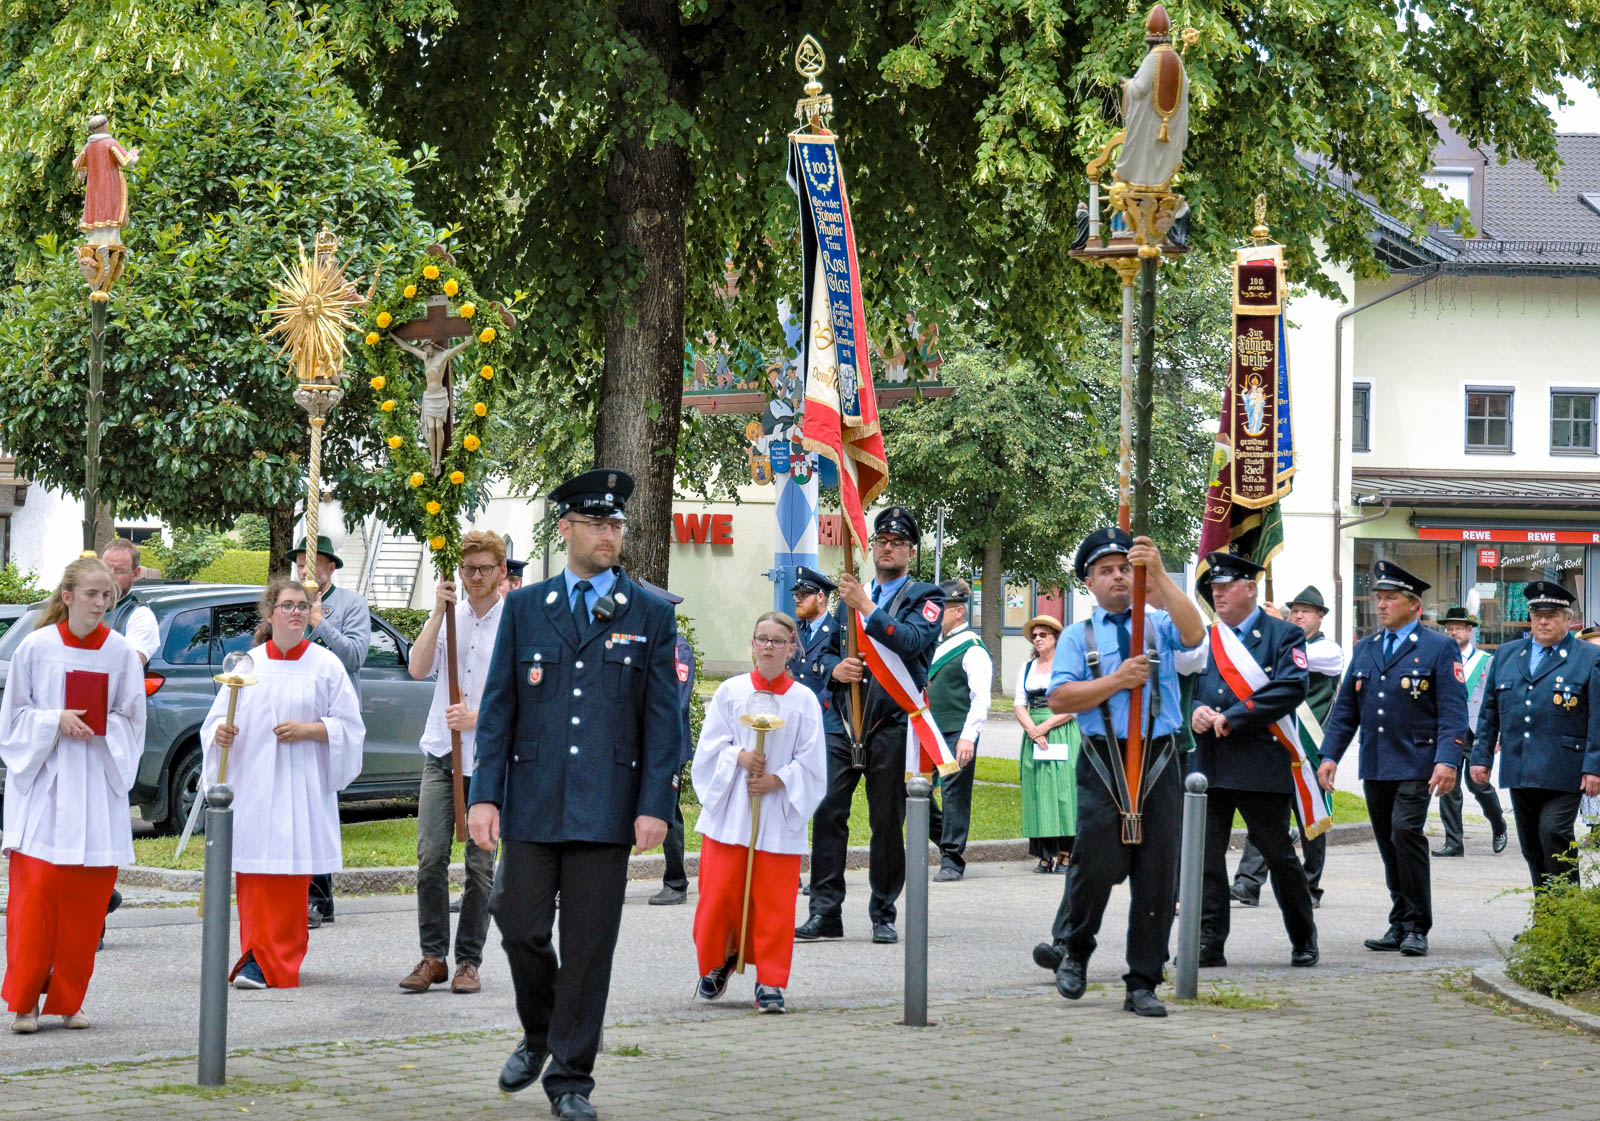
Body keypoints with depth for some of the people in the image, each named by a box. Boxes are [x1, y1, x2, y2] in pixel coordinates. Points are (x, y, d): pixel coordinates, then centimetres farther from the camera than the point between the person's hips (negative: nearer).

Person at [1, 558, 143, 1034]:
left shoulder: (121, 652, 2)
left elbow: (132, 719, 9)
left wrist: (101, 729, -11)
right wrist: (55, 721, -13)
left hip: (98, 782, 2)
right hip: (42, 780, -2)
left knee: (87, 892, 1)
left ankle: (67, 1000, 12)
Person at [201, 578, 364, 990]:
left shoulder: (325, 666, 5)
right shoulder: (248, 663, 10)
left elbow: (349, 726, 4)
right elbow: (217, 717, 12)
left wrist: (308, 730, -11)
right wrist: (221, 731, -10)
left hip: (300, 787, -2)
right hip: (251, 783, 2)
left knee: (288, 874, -8)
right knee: (253, 874, -1)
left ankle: (265, 962, -8)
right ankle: (257, 958, 5)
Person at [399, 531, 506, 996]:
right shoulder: (451, 616, 10)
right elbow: (418, 669, -2)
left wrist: (477, 718, -14)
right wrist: (437, 613, -9)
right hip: (441, 754, 3)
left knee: (480, 864, 1)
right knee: (431, 857, -4)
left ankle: (469, 961, 8)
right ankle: (433, 957, 3)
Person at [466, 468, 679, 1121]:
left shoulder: (651, 616, 5)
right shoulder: (524, 608, 9)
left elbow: (664, 718, 3)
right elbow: (497, 707, 7)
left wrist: (655, 806, -5)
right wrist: (484, 795, -2)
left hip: (607, 811, -1)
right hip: (532, 803, 1)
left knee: (588, 944, 0)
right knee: (521, 928, 0)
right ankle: (538, 1035, 28)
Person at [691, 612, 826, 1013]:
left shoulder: (804, 701, 1)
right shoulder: (730, 692, 5)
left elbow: (811, 762, 1)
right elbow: (710, 744, 4)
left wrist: (776, 780, -12)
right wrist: (739, 757, -13)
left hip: (779, 816, -1)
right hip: (730, 811, 1)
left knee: (773, 902, -2)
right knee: (720, 893, -1)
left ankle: (771, 983, 6)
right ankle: (716, 962, 23)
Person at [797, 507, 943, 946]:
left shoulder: (925, 598, 4)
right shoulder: (851, 595, 19)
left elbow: (909, 642, -15)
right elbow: (829, 649, 23)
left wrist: (866, 607, -18)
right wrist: (837, 669, 0)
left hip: (893, 724, -4)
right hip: (845, 722, 4)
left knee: (888, 823, 0)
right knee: (827, 811, -6)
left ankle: (884, 915, 9)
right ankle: (826, 913, -2)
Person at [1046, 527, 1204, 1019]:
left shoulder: (1159, 624, 12)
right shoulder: (1077, 636, 11)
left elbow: (1193, 634, -12)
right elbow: (1060, 698, -1)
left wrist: (1159, 574, -18)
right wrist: (1118, 680, -11)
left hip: (1158, 762, 1)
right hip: (1103, 763, -1)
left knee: (1157, 876, 1)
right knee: (1098, 864, -9)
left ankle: (1142, 985, 8)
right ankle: (1076, 953, 18)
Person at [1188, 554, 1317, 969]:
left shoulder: (1284, 635, 1)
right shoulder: (1202, 638, 16)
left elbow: (1292, 688, -12)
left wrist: (1233, 718, -16)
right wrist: (1195, 712, -9)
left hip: (1261, 766, -4)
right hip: (1207, 766, 4)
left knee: (1279, 856, 3)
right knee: (1205, 855, 1)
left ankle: (1304, 941, 17)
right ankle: (1209, 943, 6)